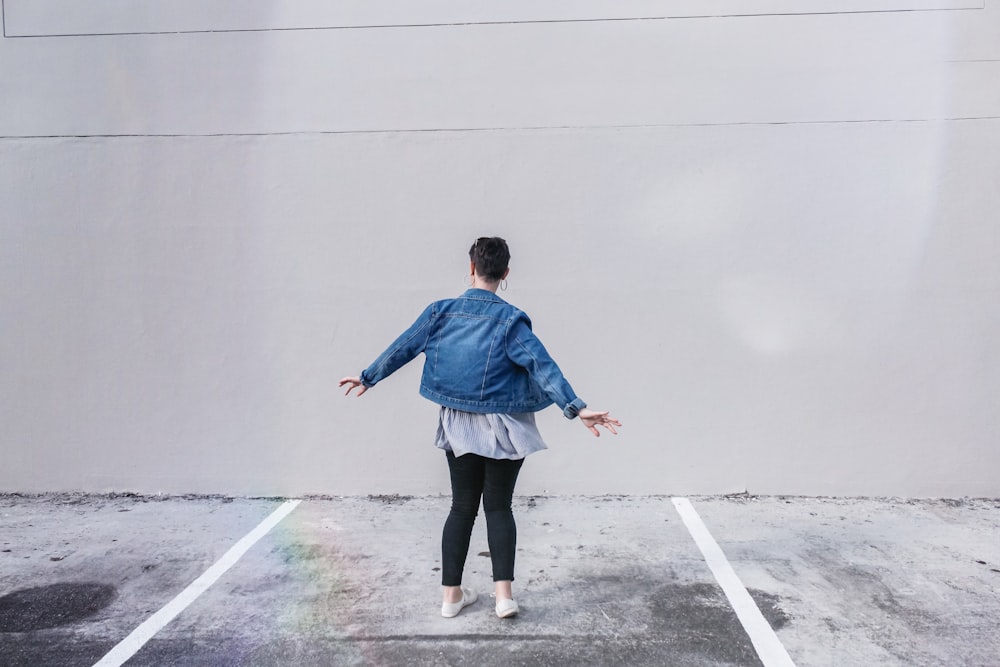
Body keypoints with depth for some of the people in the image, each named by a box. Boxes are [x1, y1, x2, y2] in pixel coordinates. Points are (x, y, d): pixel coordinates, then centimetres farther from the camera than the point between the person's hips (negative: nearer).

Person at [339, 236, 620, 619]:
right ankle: (503, 594, 5)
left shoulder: (441, 312, -3)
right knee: (498, 506, 10)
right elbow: (542, 365, -22)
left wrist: (368, 378, 19)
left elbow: (401, 349, 5)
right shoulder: (510, 320, -13)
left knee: (462, 507, 13)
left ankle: (452, 594, 18)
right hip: (503, 430, -2)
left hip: (458, 427, 3)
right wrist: (576, 408, -26)